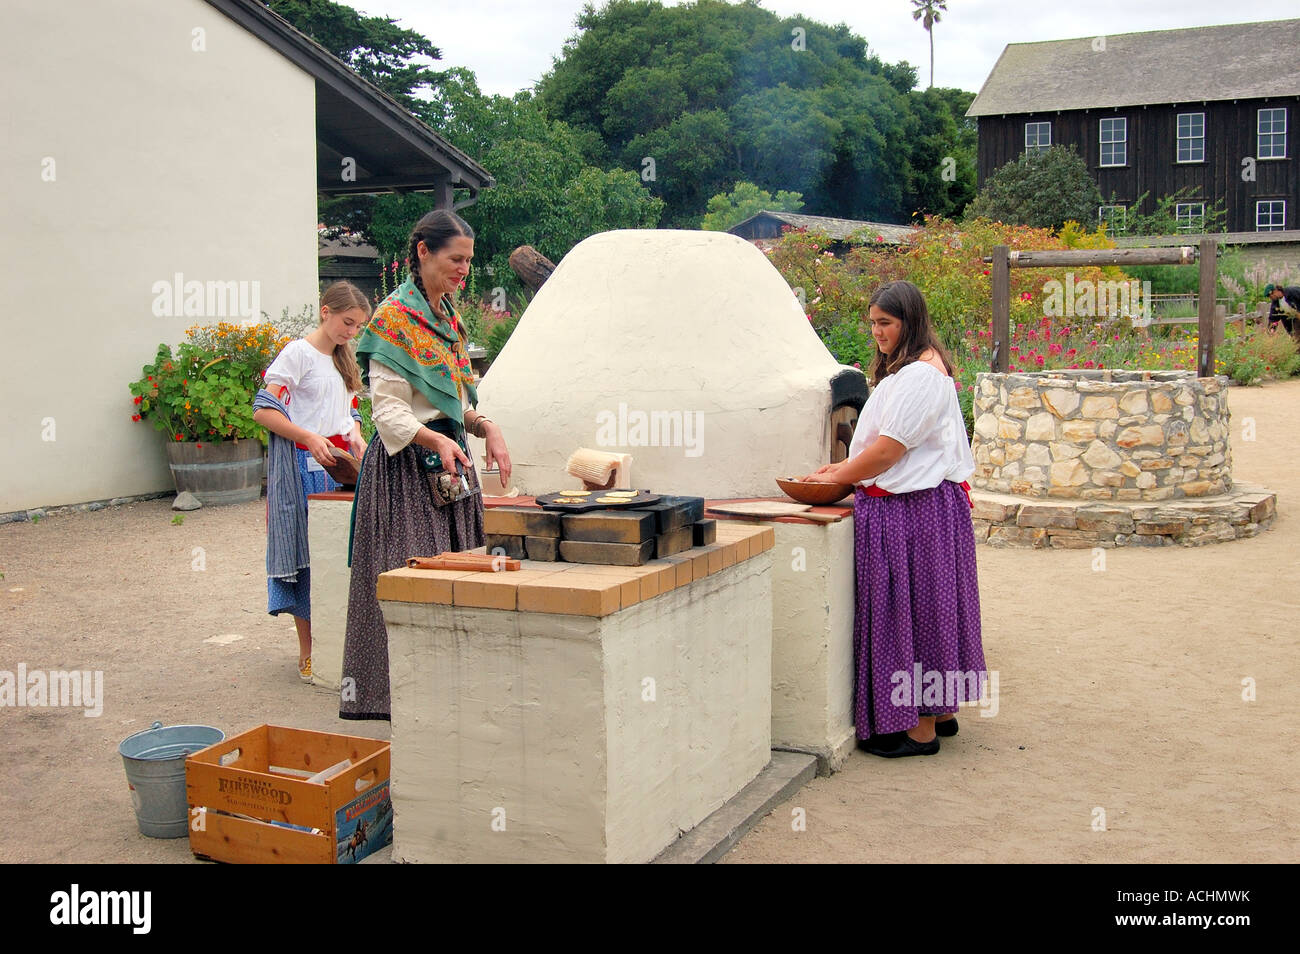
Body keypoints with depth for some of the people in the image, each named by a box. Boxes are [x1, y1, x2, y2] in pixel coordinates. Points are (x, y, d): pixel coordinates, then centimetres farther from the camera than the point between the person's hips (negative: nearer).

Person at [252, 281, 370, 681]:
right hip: (303, 467, -7)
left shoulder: (344, 359, 16)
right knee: (306, 556, -3)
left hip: (341, 463, 7)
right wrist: (310, 439, -22)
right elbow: (263, 411, -13)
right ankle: (308, 653, 5)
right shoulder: (299, 353, -7)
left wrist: (356, 438, 3)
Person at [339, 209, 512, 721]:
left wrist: (486, 427, 2)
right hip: (406, 466, -8)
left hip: (448, 459, 8)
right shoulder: (395, 317, -9)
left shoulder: (447, 316, 16)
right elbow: (388, 410, -15)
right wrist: (437, 440, -30)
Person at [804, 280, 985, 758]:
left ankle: (920, 729, 4)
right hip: (905, 505, 10)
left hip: (915, 510, -10)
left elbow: (889, 450, -19)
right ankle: (939, 710, 24)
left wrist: (837, 477, -9)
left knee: (912, 609, -4)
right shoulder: (904, 369, 18)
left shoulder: (922, 373, -16)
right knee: (917, 610, 15)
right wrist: (846, 467, 8)